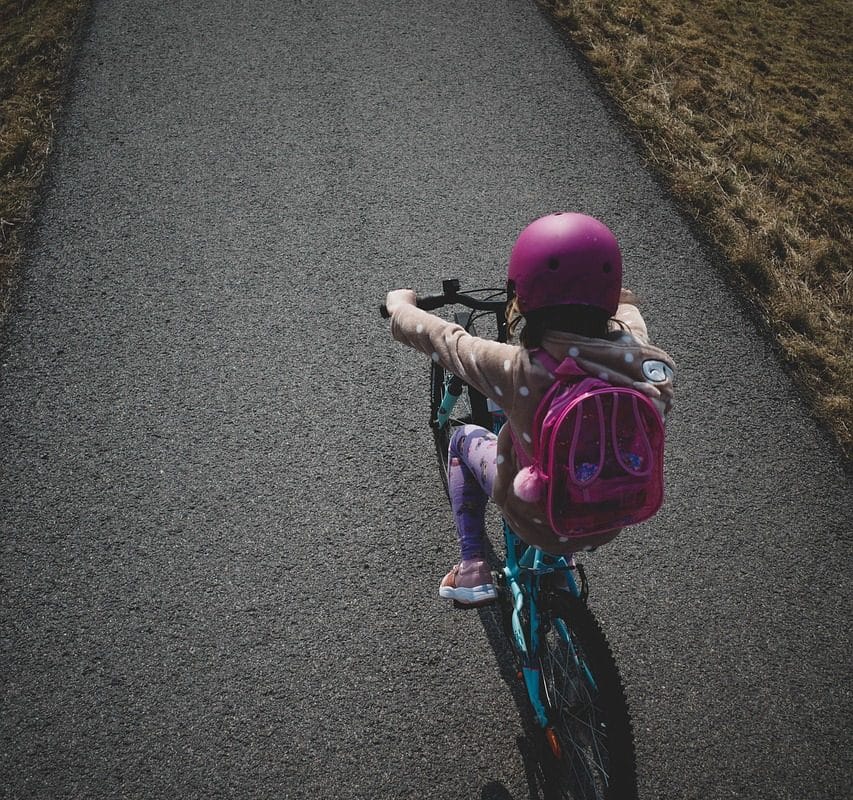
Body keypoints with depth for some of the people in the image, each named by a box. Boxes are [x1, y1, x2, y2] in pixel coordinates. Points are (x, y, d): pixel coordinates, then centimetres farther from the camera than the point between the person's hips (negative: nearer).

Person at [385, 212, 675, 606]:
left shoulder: (516, 370, -31)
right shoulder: (635, 350, -21)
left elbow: (433, 336, -12)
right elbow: (625, 307, 5)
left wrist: (400, 302, 9)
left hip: (540, 526, -3)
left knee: (466, 439, 22)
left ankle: (472, 569, 25)